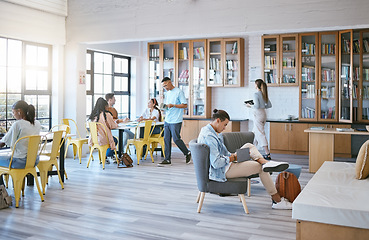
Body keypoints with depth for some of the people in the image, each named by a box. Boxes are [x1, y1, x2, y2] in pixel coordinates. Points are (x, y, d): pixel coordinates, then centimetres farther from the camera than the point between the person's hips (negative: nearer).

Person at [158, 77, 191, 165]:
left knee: (176, 139, -6)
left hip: (176, 121, -7)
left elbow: (185, 105, -11)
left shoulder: (179, 92, -7)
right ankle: (167, 159, 10)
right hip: (167, 120, 7)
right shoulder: (166, 93, 16)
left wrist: (173, 105, -20)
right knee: (166, 139, 4)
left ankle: (187, 153, 16)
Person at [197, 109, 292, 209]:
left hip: (223, 166, 11)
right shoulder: (210, 136, -26)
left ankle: (265, 162, -16)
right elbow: (216, 163, -31)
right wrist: (233, 158, -17)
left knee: (249, 146, 11)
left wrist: (231, 155, 5)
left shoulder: (206, 130, 7)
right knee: (260, 168, -2)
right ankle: (277, 201, 6)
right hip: (222, 172, -11)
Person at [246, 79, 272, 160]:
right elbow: (269, 105, 12)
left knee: (261, 134, -7)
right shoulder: (264, 94, 11)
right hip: (263, 113, 9)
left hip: (258, 114, -9)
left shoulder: (256, 94, -12)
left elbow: (257, 106, -20)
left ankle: (267, 154, -10)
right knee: (255, 132, 18)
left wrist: (250, 105, -4)